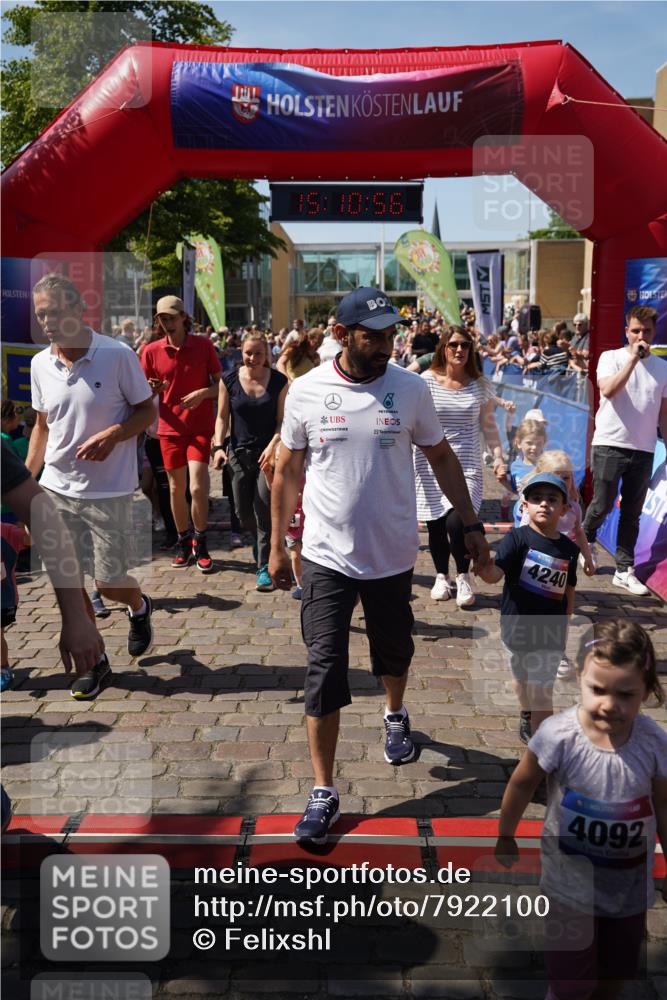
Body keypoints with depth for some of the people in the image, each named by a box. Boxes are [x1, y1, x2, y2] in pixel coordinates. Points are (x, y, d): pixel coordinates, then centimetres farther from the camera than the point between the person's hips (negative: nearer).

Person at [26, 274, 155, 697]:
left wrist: (113, 434, -23)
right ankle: (94, 660, 25)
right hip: (56, 489, 5)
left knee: (109, 582, 2)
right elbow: (43, 427, 13)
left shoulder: (118, 356, -12)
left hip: (108, 492, -4)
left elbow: (147, 410, -4)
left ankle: (140, 607, 39)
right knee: (66, 581, 7)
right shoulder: (40, 364, 3)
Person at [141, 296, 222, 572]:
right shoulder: (151, 351, 1)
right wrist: (152, 390, -17)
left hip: (200, 426, -2)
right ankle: (183, 542, 25)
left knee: (197, 487, -11)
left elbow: (221, 384, 3)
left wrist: (203, 393, -16)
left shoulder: (204, 345, -2)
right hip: (170, 427, 2)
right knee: (176, 487, 9)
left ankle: (200, 544, 6)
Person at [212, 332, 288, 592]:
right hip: (240, 453, 2)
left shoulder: (279, 381, -3)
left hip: (269, 453, -2)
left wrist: (273, 446, -18)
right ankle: (261, 542, 41)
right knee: (242, 511, 8)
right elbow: (222, 417, 5)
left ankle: (265, 566, 3)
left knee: (264, 510, -9)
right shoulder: (229, 380, 2)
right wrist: (218, 446, -8)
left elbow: (282, 420, -3)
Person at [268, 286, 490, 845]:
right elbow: (288, 471, 2)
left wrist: (472, 525, 3)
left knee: (394, 650, 20)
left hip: (393, 554, 2)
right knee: (324, 668, -2)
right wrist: (277, 546, 4)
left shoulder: (411, 389, -6)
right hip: (327, 556, -1)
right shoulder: (306, 392, -7)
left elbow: (442, 458, 5)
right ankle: (324, 792, 9)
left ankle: (396, 716, 53)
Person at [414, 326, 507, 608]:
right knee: (435, 526, 4)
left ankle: (463, 577, 10)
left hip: (467, 466, 0)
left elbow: (488, 426, 12)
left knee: (457, 523, -16)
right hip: (431, 465, 0)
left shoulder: (479, 386, 5)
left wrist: (498, 457, 3)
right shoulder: (426, 381, -1)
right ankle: (442, 577, 29)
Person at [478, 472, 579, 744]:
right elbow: (494, 574, -24)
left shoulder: (569, 549, -3)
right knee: (521, 679, 23)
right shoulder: (517, 538, -13)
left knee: (541, 692, -1)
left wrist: (564, 627, 10)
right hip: (517, 627, 0)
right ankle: (526, 716, 50)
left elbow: (568, 592, 7)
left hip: (550, 633, 0)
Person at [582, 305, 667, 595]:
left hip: (644, 450, 3)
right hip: (610, 445, -3)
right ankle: (586, 538, 33)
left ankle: (624, 570, 14)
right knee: (602, 505, 1)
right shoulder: (611, 357, -2)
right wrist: (633, 358, -20)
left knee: (632, 514, 7)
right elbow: (608, 390, -22)